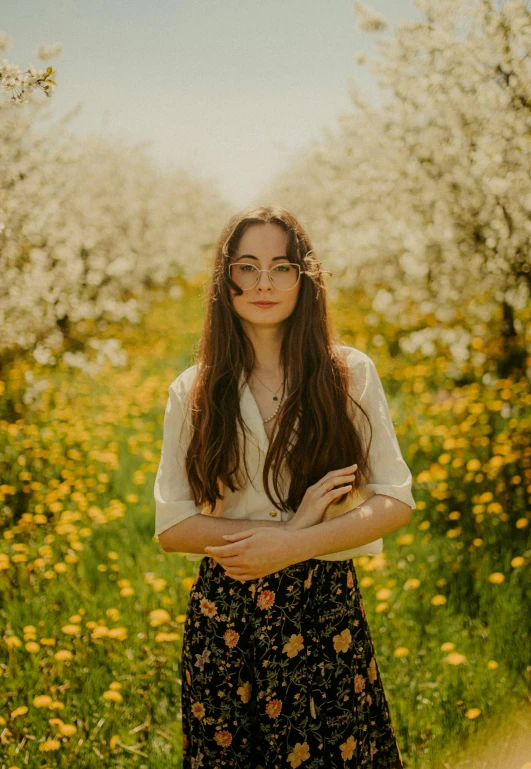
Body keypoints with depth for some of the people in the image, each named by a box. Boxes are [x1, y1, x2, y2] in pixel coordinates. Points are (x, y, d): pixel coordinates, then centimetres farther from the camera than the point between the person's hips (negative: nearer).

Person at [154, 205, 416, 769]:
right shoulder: (192, 393, 3)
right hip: (223, 619, 1)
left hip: (327, 614, -1)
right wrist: (292, 524, -14)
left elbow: (397, 501, -2)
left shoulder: (351, 374, 1)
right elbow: (170, 525, -1)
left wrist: (293, 545, -16)